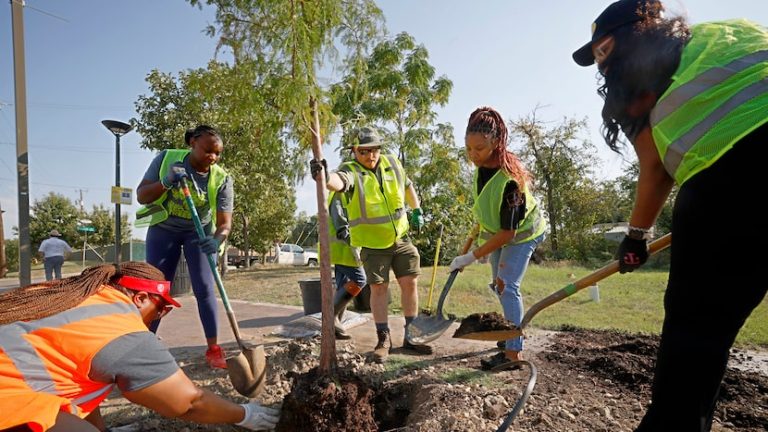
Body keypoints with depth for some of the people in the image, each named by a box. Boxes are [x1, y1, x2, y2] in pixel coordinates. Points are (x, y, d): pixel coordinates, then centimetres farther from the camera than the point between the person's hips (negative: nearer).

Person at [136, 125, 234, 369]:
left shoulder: (221, 179, -18)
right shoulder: (166, 159, -15)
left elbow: (225, 222, -22)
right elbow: (141, 196, -13)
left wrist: (217, 240, -45)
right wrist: (165, 183, -32)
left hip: (199, 233, -1)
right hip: (163, 229, 1)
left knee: (204, 288, -10)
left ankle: (213, 349, -1)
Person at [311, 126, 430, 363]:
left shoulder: (392, 163, 1)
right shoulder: (351, 171, -15)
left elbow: (407, 185, 21)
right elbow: (339, 181, -41)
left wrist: (417, 210, 18)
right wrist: (324, 175, -63)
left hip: (401, 238, 4)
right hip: (372, 244, -4)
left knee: (410, 283, 5)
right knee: (378, 288, 3)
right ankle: (383, 338, 19)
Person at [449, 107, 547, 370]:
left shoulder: (509, 178, -39)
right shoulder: (482, 164, -17)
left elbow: (507, 232, -35)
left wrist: (471, 257, -33)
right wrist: (481, 224, 13)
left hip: (521, 232, -8)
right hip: (496, 229, 8)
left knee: (507, 286, -18)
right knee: (499, 285, 17)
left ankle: (514, 353, -12)